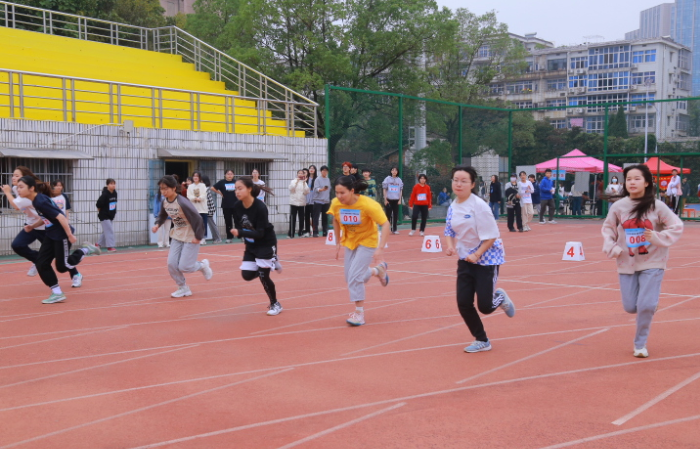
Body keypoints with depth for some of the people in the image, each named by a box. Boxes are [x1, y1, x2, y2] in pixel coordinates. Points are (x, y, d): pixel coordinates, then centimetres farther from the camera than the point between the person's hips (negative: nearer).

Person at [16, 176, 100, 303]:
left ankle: (85, 250, 19)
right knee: (41, 264, 2)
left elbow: (60, 217, -26)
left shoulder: (41, 202, -25)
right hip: (50, 235, 9)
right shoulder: (35, 200, 3)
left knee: (62, 266, 0)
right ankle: (57, 294, 10)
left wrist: (70, 235, -24)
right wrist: (32, 226, 6)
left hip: (61, 235, -9)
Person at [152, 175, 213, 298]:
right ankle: (183, 288, 16)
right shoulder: (165, 202, -5)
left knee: (184, 267, -8)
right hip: (177, 236, 7)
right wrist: (158, 224, -5)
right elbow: (163, 215, 15)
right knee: (171, 264, -2)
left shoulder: (182, 203, -28)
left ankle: (203, 265, 23)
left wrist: (198, 236, -19)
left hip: (190, 237, -7)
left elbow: (197, 219, -26)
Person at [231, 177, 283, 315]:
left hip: (266, 243, -6)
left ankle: (275, 304, 16)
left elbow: (260, 233, -30)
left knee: (263, 276, -7)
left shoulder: (260, 207, -28)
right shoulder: (237, 207, -10)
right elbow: (238, 228, -1)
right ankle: (271, 264, 28)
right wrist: (237, 233, -23)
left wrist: (240, 232, -39)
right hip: (251, 245, 6)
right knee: (247, 275, 1)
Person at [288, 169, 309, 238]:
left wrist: (304, 183, -8)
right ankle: (291, 234, -1)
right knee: (292, 218, -5)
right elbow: (291, 189, -10)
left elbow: (306, 192, -1)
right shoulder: (293, 181, 4)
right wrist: (297, 181, -13)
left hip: (302, 203, 2)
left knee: (301, 218, 4)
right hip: (294, 203, -2)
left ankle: (301, 232, 15)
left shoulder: (304, 183, 9)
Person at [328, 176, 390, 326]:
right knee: (350, 278, 11)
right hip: (349, 241, 5)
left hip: (367, 241, -5)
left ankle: (359, 313, 0)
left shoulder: (368, 205, -30)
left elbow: (385, 224, -26)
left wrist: (380, 248, -33)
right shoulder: (336, 203, -18)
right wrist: (338, 242, 5)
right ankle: (378, 270, 39)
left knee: (355, 276, -16)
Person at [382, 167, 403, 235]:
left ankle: (394, 229, 11)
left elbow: (401, 190, 10)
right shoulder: (387, 179, 0)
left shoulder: (399, 180, 7)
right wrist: (385, 199, -5)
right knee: (388, 214, -2)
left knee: (395, 215, 3)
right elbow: (384, 190, 1)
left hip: (396, 200, 2)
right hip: (389, 199, -2)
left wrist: (400, 200, 3)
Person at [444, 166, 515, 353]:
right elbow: (449, 232, 12)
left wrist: (477, 254, -25)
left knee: (485, 307, -7)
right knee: (463, 304, -1)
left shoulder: (479, 206, -19)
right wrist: (450, 246, -8)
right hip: (466, 259, 6)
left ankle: (500, 298, 30)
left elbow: (491, 236, -19)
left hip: (487, 258, -6)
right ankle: (482, 341, 19)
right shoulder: (452, 207, 1)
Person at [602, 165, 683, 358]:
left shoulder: (657, 206, -10)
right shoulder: (618, 207, -6)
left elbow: (677, 227, -4)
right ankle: (649, 306, 41)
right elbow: (608, 229, 6)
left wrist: (657, 238, -19)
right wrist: (612, 248, -9)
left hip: (652, 263, -2)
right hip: (627, 264, 2)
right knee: (630, 307, 4)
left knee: (646, 305, -9)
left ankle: (640, 344, 13)